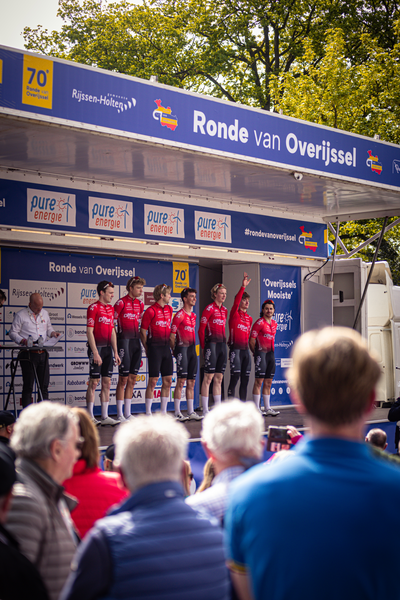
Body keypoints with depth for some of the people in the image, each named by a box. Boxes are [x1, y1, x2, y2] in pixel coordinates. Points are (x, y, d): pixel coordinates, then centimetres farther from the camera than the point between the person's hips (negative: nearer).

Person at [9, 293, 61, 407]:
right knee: (28, 386, -2)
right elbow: (13, 333, -2)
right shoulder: (20, 315, -2)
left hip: (43, 353, 5)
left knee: (44, 385, 6)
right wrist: (23, 341, -19)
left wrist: (52, 333, 3)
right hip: (28, 354, -5)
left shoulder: (44, 313, 14)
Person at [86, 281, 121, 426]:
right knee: (93, 382, -3)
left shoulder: (111, 309, 14)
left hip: (108, 348, 7)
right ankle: (90, 417, 3)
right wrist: (95, 353, -18)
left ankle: (105, 417, 12)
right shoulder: (93, 307, -8)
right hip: (97, 348, -7)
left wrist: (115, 352, 13)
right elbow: (89, 331, -13)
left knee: (107, 383, 7)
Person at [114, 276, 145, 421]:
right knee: (123, 379, -5)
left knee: (132, 379, 8)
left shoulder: (140, 304, 12)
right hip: (124, 342, -7)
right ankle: (120, 414, 0)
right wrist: (116, 344, -9)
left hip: (136, 342, 7)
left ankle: (128, 413, 15)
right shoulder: (121, 303, -8)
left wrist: (141, 339, 16)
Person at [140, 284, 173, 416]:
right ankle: (148, 412, 2)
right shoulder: (151, 311, -10)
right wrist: (147, 349, -5)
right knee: (153, 381, -5)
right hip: (155, 349, -7)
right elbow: (142, 332, -7)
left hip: (166, 347, 7)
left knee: (168, 380, 7)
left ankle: (164, 411, 15)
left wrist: (171, 345, 14)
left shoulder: (169, 309, 12)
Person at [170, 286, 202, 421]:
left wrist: (193, 347, 17)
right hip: (182, 348, -8)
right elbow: (171, 335, -9)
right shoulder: (180, 314, -8)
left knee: (191, 382, 8)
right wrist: (175, 350, -6)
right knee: (181, 381, -9)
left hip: (192, 349, 8)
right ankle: (177, 413, -6)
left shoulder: (193, 315, 17)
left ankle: (191, 412, 13)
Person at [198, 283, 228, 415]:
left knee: (219, 378, 9)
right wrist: (204, 347, -7)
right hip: (212, 344, -8)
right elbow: (201, 329, -8)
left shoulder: (224, 310, 15)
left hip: (222, 344, 8)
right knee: (208, 377, -7)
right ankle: (205, 410, -5)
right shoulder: (209, 308, -7)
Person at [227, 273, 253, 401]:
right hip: (236, 348, -6)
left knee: (245, 380, 7)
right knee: (235, 378, -10)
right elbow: (236, 301, -18)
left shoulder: (249, 318, 17)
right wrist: (243, 287, -27)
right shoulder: (234, 314, -1)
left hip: (246, 349, 6)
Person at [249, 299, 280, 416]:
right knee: (259, 381, -7)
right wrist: (256, 353, -2)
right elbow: (252, 340, -8)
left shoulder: (274, 323, 14)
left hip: (271, 353, 7)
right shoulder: (259, 322, -8)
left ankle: (267, 408, 14)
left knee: (268, 382, 10)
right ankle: (256, 409, -5)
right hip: (261, 353, -7)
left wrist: (271, 351, 16)